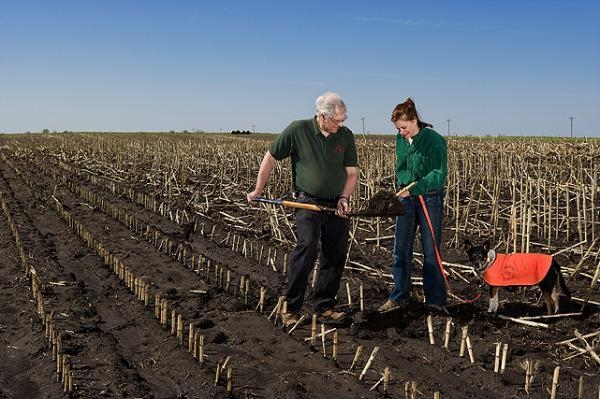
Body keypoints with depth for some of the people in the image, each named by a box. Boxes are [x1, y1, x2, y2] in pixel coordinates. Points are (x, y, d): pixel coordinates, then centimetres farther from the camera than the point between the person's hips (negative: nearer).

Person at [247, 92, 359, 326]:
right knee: (307, 247, -22)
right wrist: (258, 189, 2)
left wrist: (344, 198, -9)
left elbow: (352, 172, 7)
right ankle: (292, 307, -13)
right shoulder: (298, 130, -9)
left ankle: (324, 305, 22)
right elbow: (270, 158, 1)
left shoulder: (346, 135, 0)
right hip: (308, 201, -4)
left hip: (337, 204, 4)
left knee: (335, 256, 6)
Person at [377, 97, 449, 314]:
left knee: (431, 251, 1)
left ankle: (435, 300, 10)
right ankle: (399, 296, 18)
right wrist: (402, 187, 6)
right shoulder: (400, 139, 4)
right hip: (406, 198, 6)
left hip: (430, 198, -5)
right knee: (400, 249, 6)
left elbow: (439, 174, -22)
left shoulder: (434, 140, -15)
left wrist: (414, 188, -31)